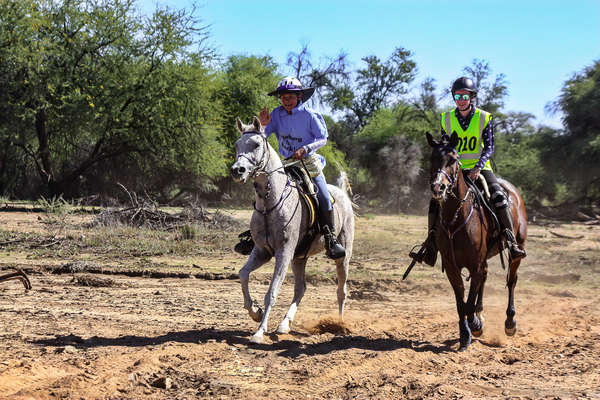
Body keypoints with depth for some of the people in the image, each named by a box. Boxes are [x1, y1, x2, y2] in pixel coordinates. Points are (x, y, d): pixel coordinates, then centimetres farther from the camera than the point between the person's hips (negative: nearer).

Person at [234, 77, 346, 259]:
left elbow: (322, 139, -4)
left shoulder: (309, 115, -8)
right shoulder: (277, 114, 0)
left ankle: (330, 240, -11)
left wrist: (306, 148, -20)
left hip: (309, 162, -3)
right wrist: (264, 125, -25)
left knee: (324, 198, -19)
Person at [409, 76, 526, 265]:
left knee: (498, 195, -26)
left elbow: (489, 147, -6)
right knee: (436, 199, -16)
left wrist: (478, 167, -22)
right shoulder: (447, 119, 4)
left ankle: (511, 242, -22)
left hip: (479, 167, -2)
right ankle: (430, 249, -11)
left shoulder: (484, 118, -2)